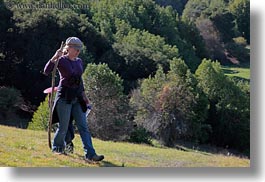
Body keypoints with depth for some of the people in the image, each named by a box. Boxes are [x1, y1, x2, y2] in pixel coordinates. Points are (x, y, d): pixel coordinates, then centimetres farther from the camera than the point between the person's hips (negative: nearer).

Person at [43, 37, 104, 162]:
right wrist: (54, 58, -31)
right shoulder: (61, 60, -7)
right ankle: (57, 147, 24)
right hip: (64, 96, -6)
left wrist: (84, 95, 22)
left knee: (83, 127, -1)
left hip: (77, 98, 6)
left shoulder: (79, 62, 12)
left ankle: (90, 154, -5)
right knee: (64, 126, 0)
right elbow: (46, 71, -19)